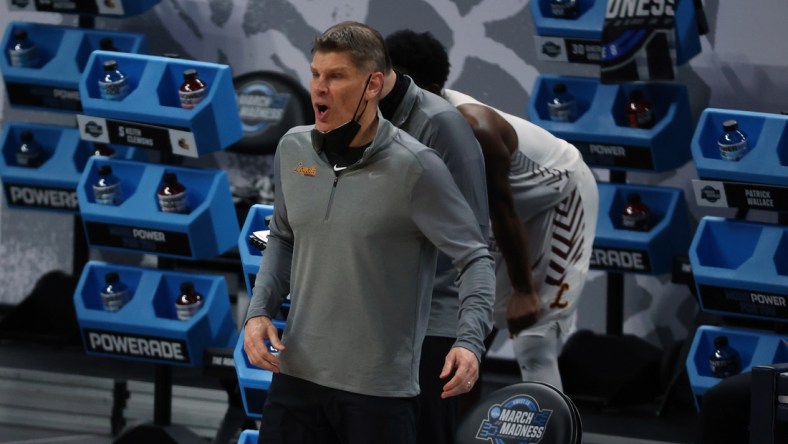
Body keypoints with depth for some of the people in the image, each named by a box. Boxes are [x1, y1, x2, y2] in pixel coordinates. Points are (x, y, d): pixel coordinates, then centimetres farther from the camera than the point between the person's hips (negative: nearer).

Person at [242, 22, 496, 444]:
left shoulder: (414, 167, -12)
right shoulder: (293, 149, 4)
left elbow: (474, 258, -9)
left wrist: (469, 341, -24)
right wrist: (259, 311, 4)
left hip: (380, 391, -5)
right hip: (296, 376, 5)